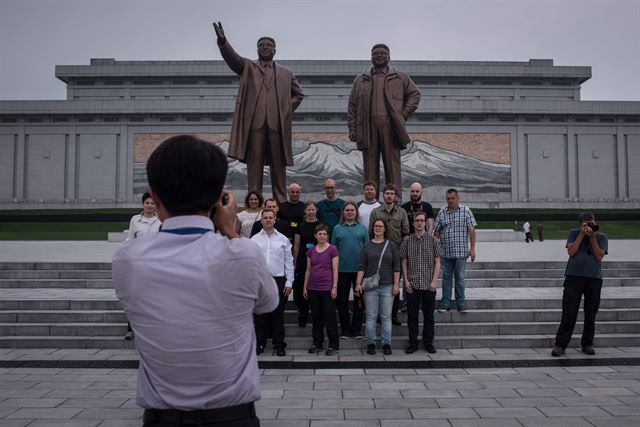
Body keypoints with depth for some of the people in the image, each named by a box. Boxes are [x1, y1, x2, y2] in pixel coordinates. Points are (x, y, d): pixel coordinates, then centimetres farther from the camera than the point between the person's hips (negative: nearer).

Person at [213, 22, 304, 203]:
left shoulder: (285, 73, 20)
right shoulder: (247, 67, 15)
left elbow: (298, 93, 26)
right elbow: (232, 57, -3)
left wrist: (287, 109, 10)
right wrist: (222, 41, -22)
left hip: (277, 123, 2)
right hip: (254, 121, -1)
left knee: (278, 164, 3)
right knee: (254, 162, -2)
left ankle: (280, 201, 9)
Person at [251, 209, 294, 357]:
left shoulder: (283, 239, 4)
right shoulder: (254, 240, 3)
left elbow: (289, 262, 4)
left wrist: (289, 282, -1)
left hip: (279, 280, 0)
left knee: (278, 315, 6)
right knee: (260, 314, 7)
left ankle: (279, 344, 17)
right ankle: (260, 343, 19)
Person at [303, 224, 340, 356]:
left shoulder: (332, 249, -5)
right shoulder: (311, 251, 8)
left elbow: (335, 270, -6)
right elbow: (308, 270, 12)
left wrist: (335, 287, -11)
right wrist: (305, 287, 10)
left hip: (327, 288, -5)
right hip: (313, 288, 5)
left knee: (330, 316, 0)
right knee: (316, 317, 11)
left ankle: (334, 345, 10)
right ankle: (317, 344, 21)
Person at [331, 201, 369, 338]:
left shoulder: (362, 228, 6)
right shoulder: (337, 229, 6)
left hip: (359, 269, 0)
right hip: (342, 269, 0)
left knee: (359, 300, 7)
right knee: (342, 300, 6)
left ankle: (357, 329, 19)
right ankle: (345, 330, 17)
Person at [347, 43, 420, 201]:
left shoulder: (401, 78, 16)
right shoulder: (360, 80, 18)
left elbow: (414, 94, 17)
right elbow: (352, 105, 15)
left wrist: (403, 115, 5)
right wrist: (352, 128, 5)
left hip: (390, 127, -1)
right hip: (367, 128, 1)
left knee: (393, 166, -4)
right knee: (370, 167, 0)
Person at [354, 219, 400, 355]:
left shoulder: (391, 245, 6)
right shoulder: (367, 247, 6)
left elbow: (396, 267, 4)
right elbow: (361, 267, 3)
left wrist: (396, 284, -3)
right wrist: (358, 283, -5)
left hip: (387, 286, 0)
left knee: (386, 316, 4)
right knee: (371, 316, 4)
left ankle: (386, 343, 13)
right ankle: (371, 343, 14)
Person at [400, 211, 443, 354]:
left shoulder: (433, 240, 1)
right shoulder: (407, 241, 4)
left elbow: (437, 262, 1)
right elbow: (404, 262, 5)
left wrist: (434, 281, -7)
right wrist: (406, 280, -2)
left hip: (428, 285, 0)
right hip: (412, 285, 1)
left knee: (429, 315, 9)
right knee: (412, 315, 6)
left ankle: (428, 342, 22)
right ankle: (413, 343, 17)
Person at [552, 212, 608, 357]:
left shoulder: (601, 237, 11)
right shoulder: (573, 233, 10)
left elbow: (599, 256, -2)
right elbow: (571, 251, -4)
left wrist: (592, 237, -6)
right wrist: (582, 234, -4)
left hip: (594, 278, 2)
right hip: (574, 276, -2)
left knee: (591, 314, 7)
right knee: (569, 313, -6)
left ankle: (587, 344, 20)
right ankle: (560, 345, -3)